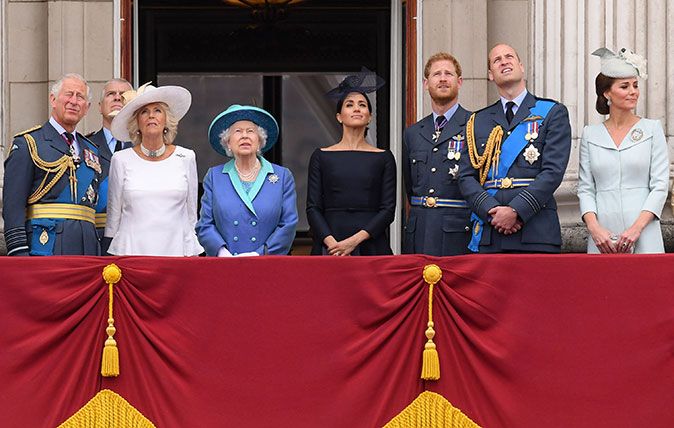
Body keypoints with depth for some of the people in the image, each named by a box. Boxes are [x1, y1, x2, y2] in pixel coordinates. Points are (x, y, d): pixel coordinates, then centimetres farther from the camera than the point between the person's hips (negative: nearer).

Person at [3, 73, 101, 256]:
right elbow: (13, 205, -6)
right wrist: (19, 253, -16)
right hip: (45, 245, -5)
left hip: (86, 248, 6)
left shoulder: (92, 150, 21)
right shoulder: (27, 144, 2)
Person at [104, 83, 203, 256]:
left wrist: (192, 255, 8)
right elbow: (113, 214, 10)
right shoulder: (121, 160, 4)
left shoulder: (186, 158, 6)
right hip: (130, 251, 0)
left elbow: (191, 214, 11)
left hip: (175, 250, 1)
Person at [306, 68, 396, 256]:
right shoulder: (322, 156, 8)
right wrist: (331, 243, -13)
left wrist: (355, 240, -11)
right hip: (329, 247, 0)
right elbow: (313, 208, 3)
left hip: (371, 245, 0)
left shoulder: (383, 158, 7)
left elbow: (388, 209, 2)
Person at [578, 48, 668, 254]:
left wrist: (637, 227, -11)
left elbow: (660, 185, 0)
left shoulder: (652, 129, 6)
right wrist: (594, 227, -9)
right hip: (602, 237, 1)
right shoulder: (591, 134, 10)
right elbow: (585, 188, 7)